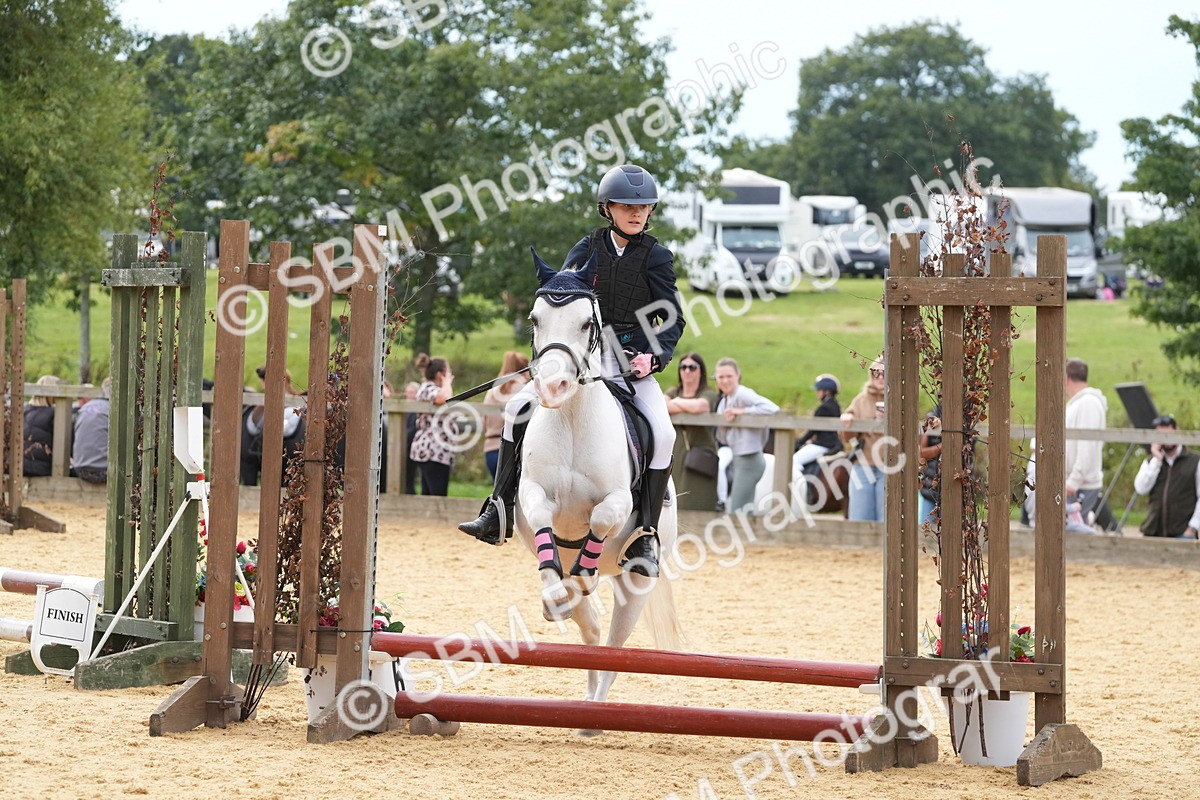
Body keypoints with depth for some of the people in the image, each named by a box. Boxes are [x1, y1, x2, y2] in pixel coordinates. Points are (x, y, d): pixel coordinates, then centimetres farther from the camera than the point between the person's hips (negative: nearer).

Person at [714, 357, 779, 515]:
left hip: (748, 459, -10)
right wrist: (724, 420, -8)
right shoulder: (724, 401, 13)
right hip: (738, 459, 10)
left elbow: (772, 408, -28)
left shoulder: (743, 394, -14)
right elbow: (722, 437, 13)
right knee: (747, 512, 12)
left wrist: (742, 411, -24)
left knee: (736, 512, -7)